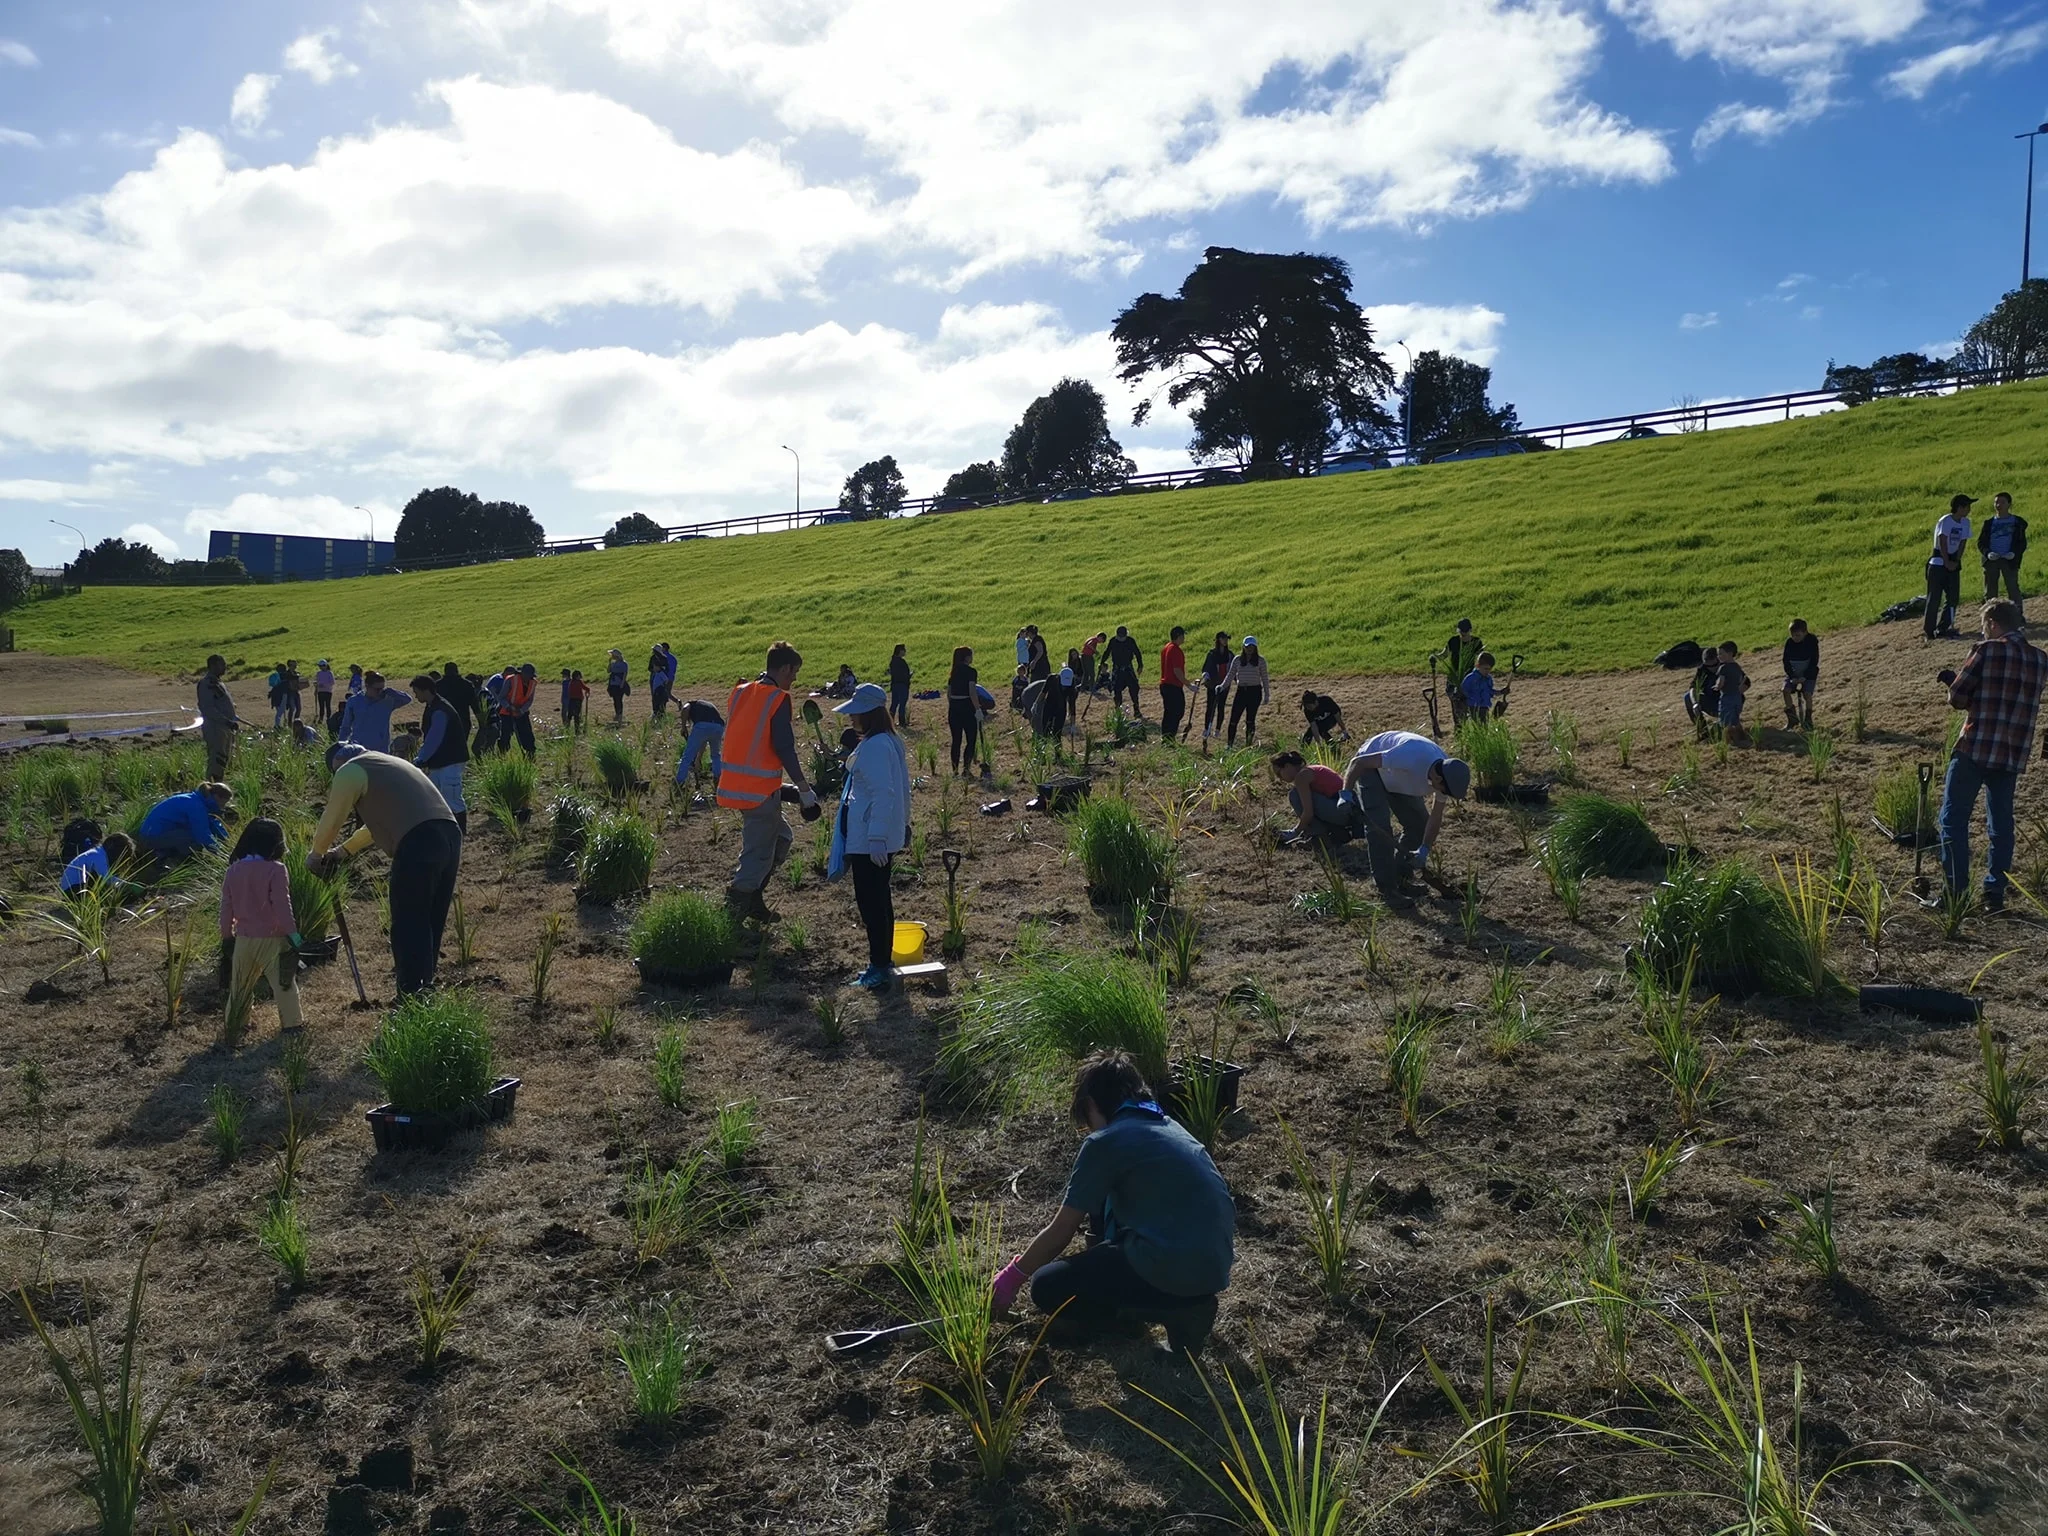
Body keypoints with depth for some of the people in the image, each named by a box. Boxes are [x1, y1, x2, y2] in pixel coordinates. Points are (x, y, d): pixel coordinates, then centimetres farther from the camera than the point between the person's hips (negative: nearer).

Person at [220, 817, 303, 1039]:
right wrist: (293, 933, -10)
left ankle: (234, 1025, 26)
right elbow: (282, 906, -16)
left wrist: (226, 935, 17)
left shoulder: (234, 869, 2)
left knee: (240, 985, 18)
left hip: (244, 938, 5)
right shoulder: (276, 870, -13)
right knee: (284, 983, 4)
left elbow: (226, 906, 7)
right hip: (273, 938, -5)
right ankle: (290, 1024, 6)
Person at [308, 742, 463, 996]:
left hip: (418, 846, -8)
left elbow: (331, 821, 11)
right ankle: (425, 989, 24)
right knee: (430, 925, 16)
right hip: (450, 835, 8)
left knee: (408, 928, -1)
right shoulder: (387, 763, 31)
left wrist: (315, 856, 29)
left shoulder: (350, 772, 5)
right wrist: (343, 851, 46)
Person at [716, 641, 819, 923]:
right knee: (759, 852, 2)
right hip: (760, 790, -8)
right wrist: (804, 789, -10)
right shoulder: (778, 699, -12)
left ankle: (750, 899, 19)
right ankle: (737, 904, 3)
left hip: (734, 783, 8)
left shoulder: (740, 692, 12)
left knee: (781, 837, 21)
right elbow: (784, 748, -17)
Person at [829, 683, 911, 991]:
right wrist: (903, 822, 25)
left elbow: (883, 793, -25)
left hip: (869, 839, -10)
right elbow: (903, 787, 17)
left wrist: (876, 837, -24)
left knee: (870, 901, -3)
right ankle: (883, 963, 25)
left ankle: (879, 967, 3)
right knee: (879, 899, 16)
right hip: (886, 834, 10)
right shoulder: (891, 741, 10)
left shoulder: (874, 746, -20)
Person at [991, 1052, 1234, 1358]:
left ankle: (1179, 1309, 1)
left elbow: (1060, 1232, 1)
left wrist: (1013, 1275, 18)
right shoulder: (1165, 1125, 16)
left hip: (1179, 1268, -9)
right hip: (1216, 1259, 9)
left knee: (1046, 1288, 4)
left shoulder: (1105, 1141, -8)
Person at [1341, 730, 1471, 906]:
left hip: (1398, 779, 7)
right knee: (1379, 827, -18)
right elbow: (1358, 762, -35)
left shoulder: (1444, 774, -20)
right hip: (1371, 767, -7)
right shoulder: (1410, 757, -43)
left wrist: (1424, 850, -18)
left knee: (1419, 823, 3)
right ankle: (1387, 889, -12)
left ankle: (1400, 878, 17)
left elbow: (1436, 817, -9)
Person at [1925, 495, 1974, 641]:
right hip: (1938, 562, -7)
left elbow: (1963, 543, 5)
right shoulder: (1946, 521, -15)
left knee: (1953, 596, 4)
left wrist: (1956, 562, -5)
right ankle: (1927, 631, -6)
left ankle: (1943, 628, 11)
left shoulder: (1965, 522, 5)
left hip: (1953, 563, 7)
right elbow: (1942, 543, -16)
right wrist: (1947, 563, -15)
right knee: (1934, 597, -8)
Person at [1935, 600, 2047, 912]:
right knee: (2001, 825, 11)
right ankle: (1995, 895, 10)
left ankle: (1955, 891, -1)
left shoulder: (1987, 650, -8)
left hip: (1974, 749, -5)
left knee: (1954, 819, 3)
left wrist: (1955, 683, 15)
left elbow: (1958, 698, -7)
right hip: (2013, 755, 5)